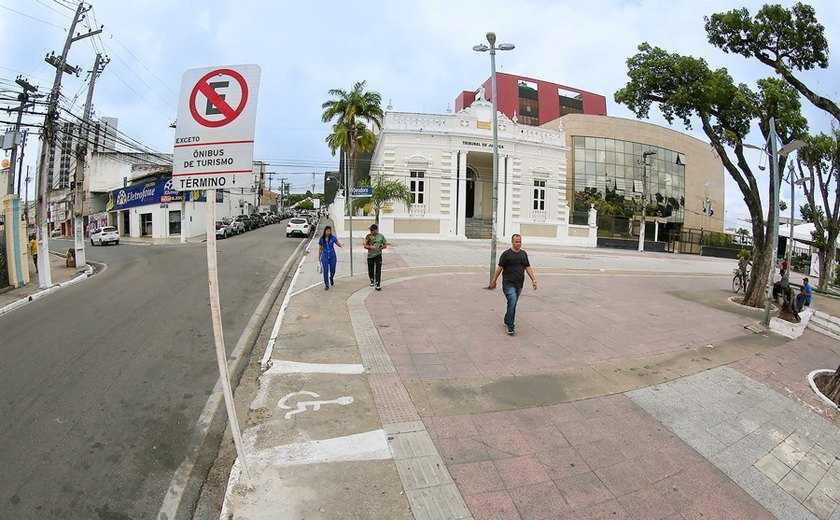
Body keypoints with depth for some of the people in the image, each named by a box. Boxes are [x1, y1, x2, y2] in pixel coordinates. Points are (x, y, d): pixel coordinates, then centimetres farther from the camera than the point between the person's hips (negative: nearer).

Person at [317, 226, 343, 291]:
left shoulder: (333, 237, -2)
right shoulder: (321, 238, 1)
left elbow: (339, 244, 1)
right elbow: (320, 248, 9)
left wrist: (342, 245, -23)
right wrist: (319, 257, 10)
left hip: (332, 256, 0)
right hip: (324, 256, 0)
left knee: (332, 270, 6)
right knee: (325, 271, -5)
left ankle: (331, 278, 41)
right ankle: (326, 285, 6)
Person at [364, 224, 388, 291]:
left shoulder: (381, 236, 0)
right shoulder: (368, 236, 2)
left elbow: (385, 245, 6)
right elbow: (365, 246, 2)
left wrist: (381, 247, -15)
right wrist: (370, 247, -19)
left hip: (378, 255, -2)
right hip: (370, 255, 2)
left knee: (378, 270, -10)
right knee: (370, 270, 13)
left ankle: (378, 285, -9)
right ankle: (372, 281, 38)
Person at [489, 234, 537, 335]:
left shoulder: (524, 254, 13)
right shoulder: (506, 254, -5)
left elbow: (528, 267, 15)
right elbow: (499, 268, -2)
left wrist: (533, 280, 7)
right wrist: (493, 281, 1)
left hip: (519, 284, 6)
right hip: (508, 284, -6)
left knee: (513, 304, 14)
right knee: (512, 303, -16)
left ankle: (507, 321, 31)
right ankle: (510, 326, -12)